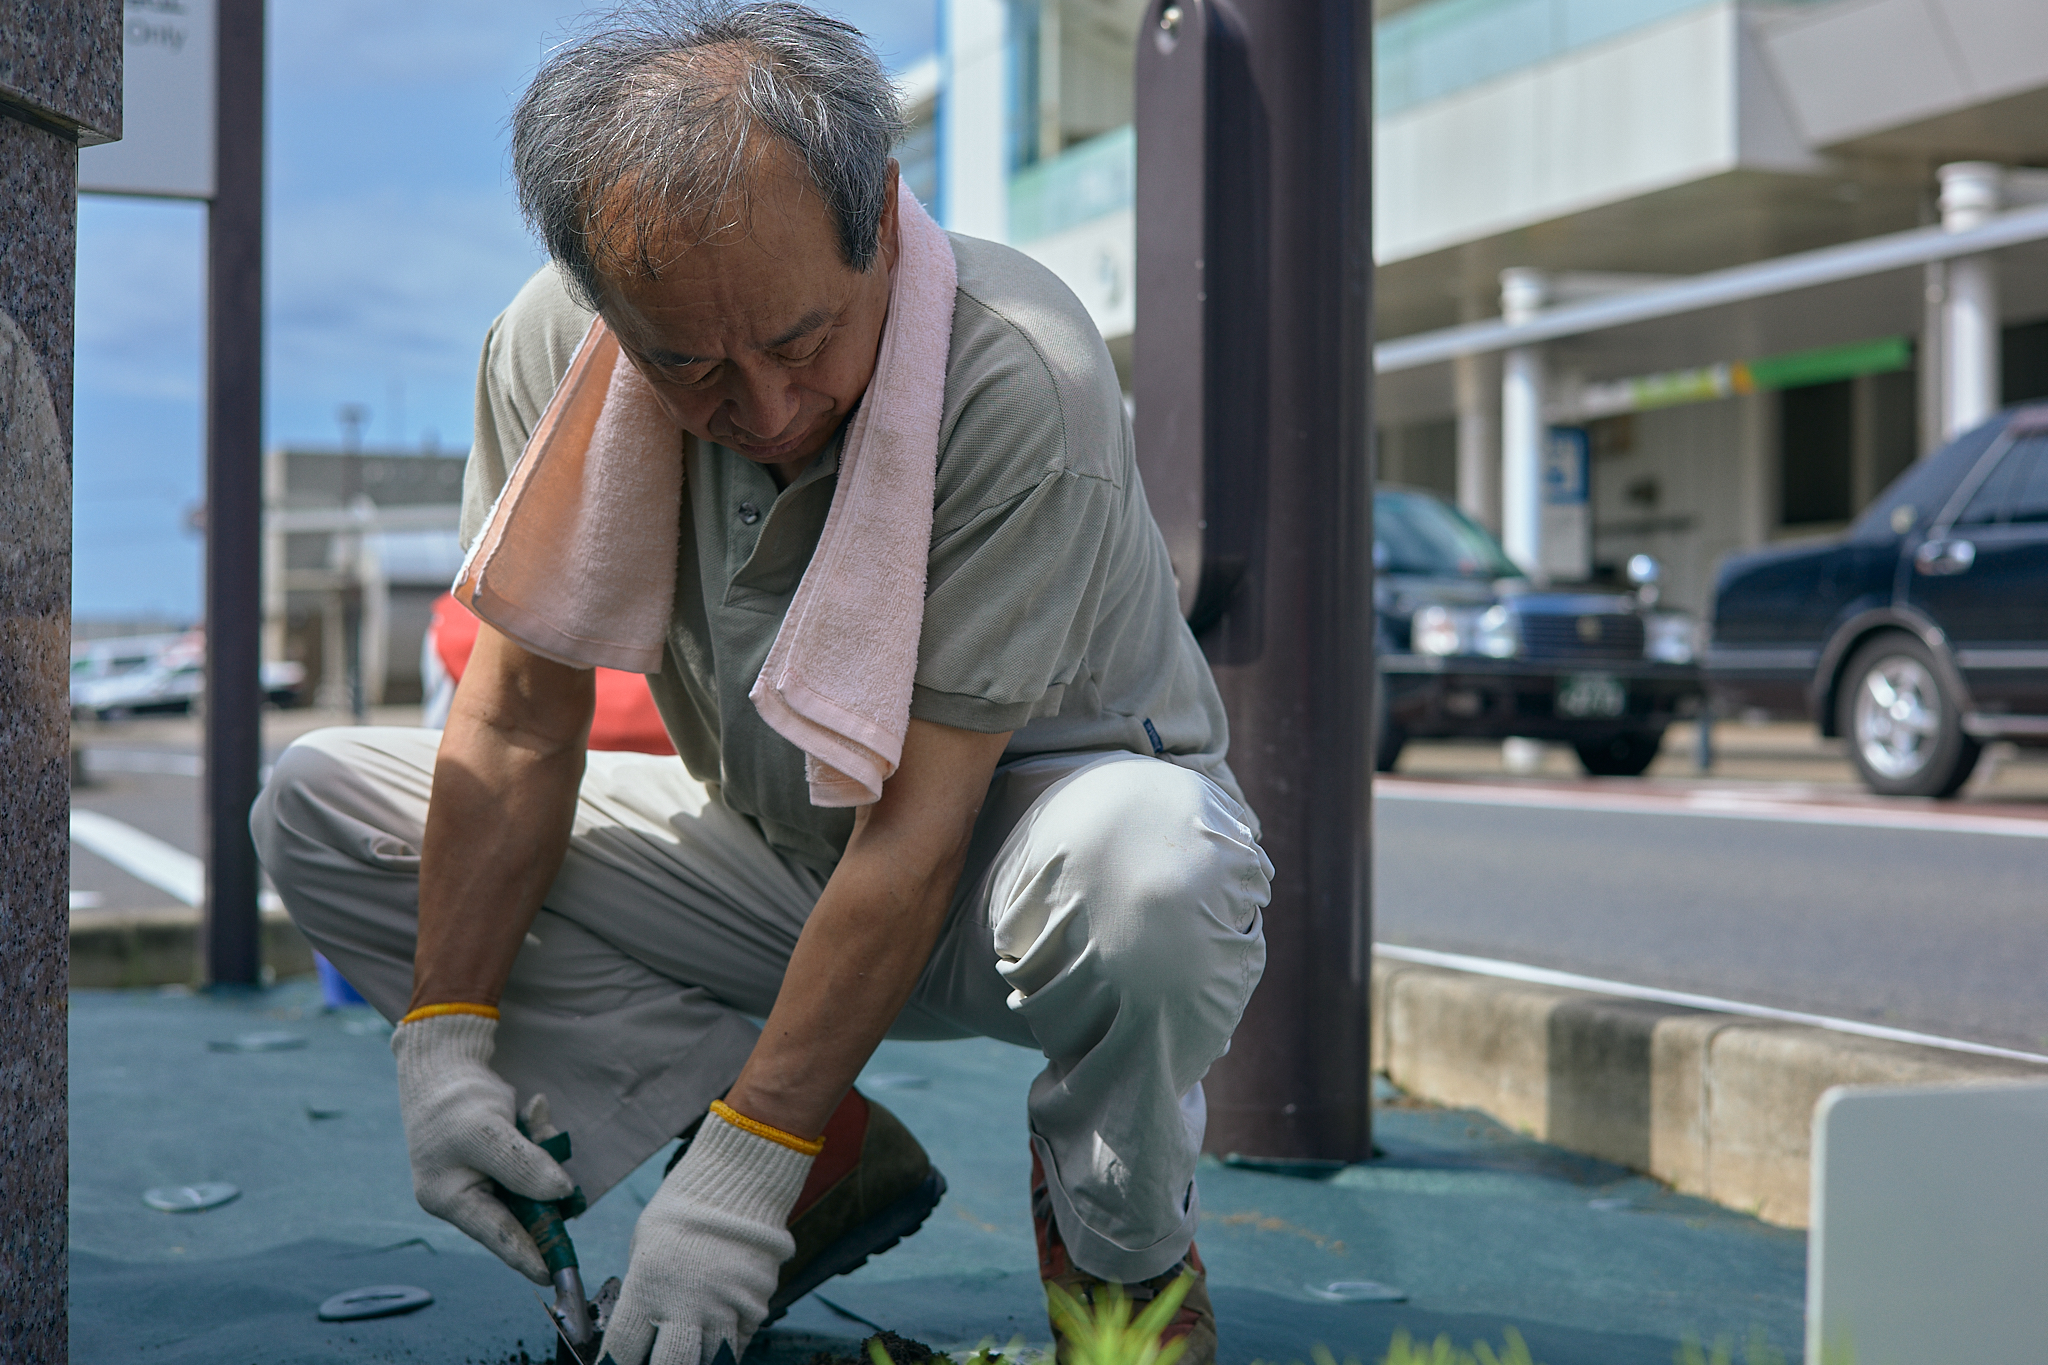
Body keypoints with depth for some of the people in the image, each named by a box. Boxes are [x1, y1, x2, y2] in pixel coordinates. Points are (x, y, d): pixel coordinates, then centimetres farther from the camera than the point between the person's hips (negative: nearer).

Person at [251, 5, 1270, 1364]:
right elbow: (520, 718, -9)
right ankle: (834, 1164, -3)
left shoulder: (1017, 375, -30)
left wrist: (742, 1164, -28)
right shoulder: (553, 347, -14)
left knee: (1142, 859, -41)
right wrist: (446, 1036, -17)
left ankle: (1118, 1252, -7)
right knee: (321, 804, -6)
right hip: (778, 851, 6)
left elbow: (917, 830, -29)